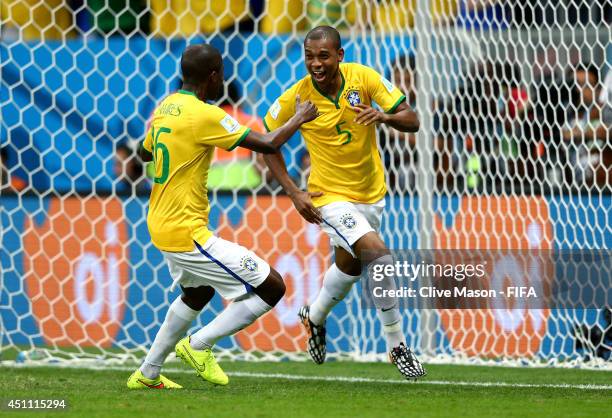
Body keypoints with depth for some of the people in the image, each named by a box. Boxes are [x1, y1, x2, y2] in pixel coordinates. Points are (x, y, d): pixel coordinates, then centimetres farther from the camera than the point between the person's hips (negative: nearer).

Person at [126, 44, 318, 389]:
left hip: (162, 225, 10)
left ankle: (147, 374, 37)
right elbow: (268, 144, -18)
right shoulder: (204, 115, -20)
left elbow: (145, 153, 26)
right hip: (187, 232, -10)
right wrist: (300, 118, -1)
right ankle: (199, 345, 2)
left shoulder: (165, 107, 6)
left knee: (198, 292, 34)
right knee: (272, 287, -6)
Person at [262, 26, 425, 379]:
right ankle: (397, 345, -10)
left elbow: (412, 121, -13)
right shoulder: (296, 98, -18)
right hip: (331, 196, -4)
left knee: (349, 265, 23)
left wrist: (384, 115, -36)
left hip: (371, 192, 4)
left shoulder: (363, 78, -14)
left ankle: (316, 317, 54)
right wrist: (294, 193, -10)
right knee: (379, 255, -24)